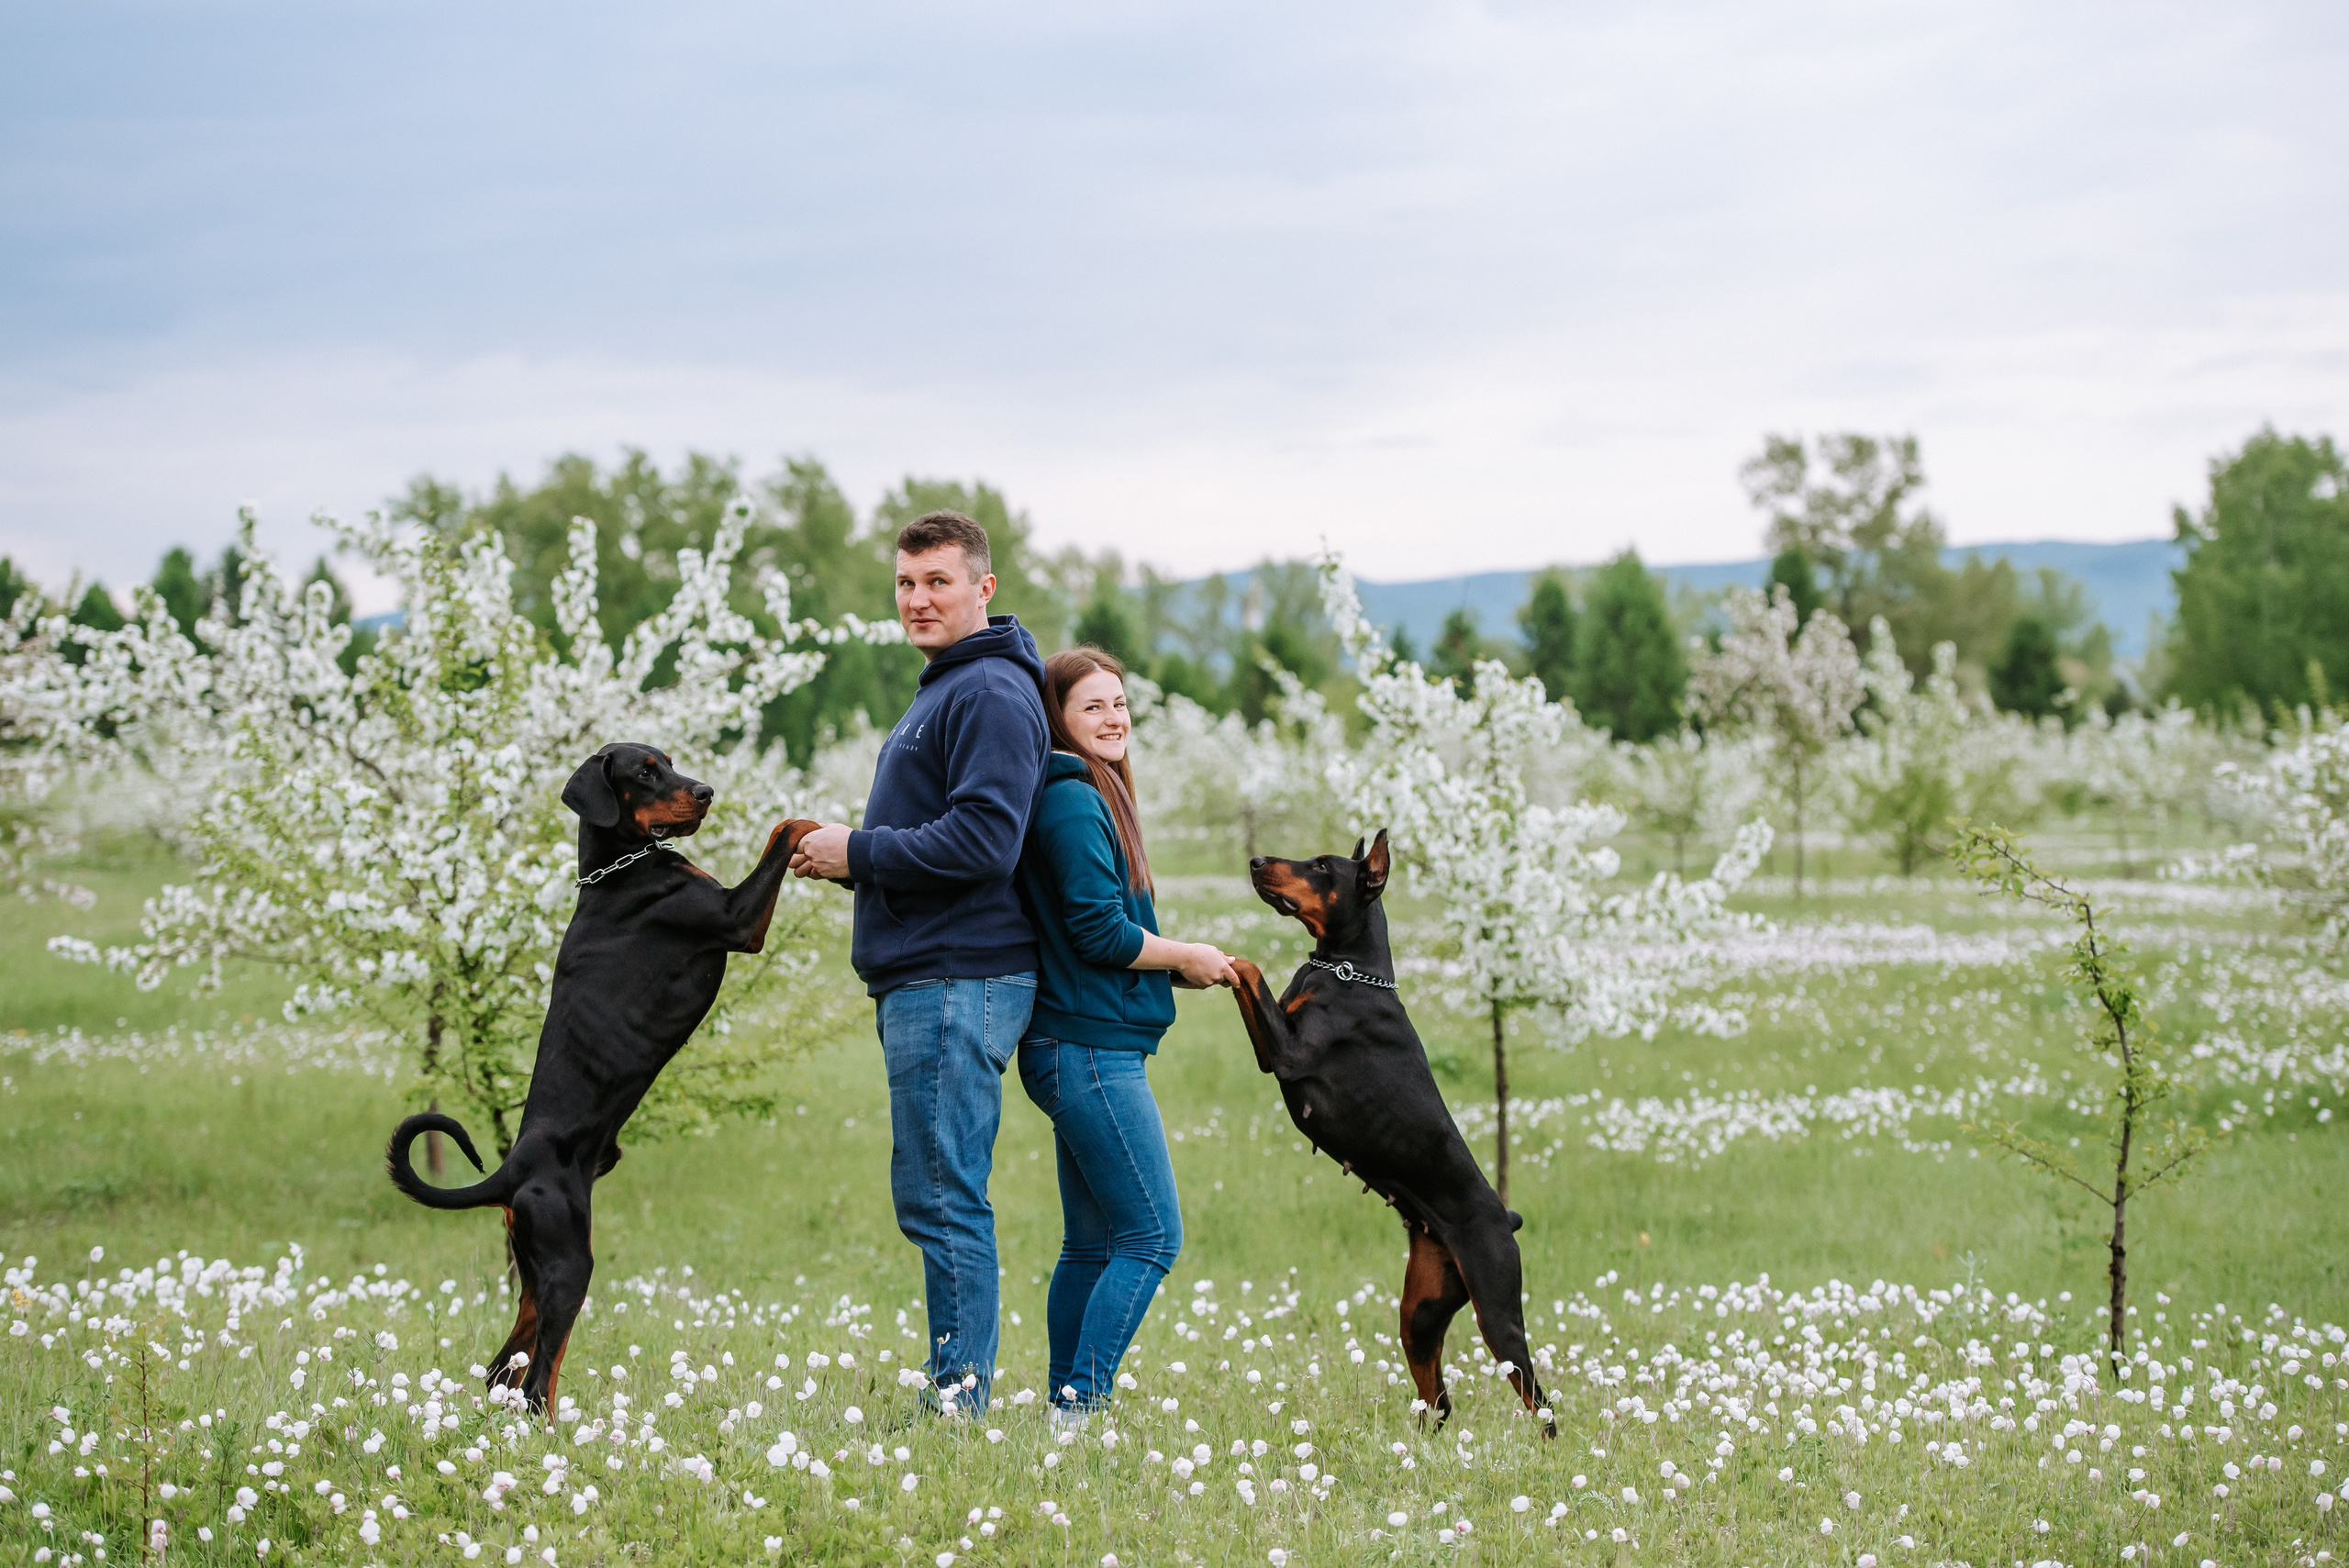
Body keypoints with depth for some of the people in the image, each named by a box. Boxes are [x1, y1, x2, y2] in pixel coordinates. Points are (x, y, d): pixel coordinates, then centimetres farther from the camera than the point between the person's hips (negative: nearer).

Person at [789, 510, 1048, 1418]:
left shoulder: (992, 695, -12)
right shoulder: (944, 689, 22)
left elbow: (983, 841, -23)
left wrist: (858, 853, -14)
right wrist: (848, 855, 10)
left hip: (957, 984, -11)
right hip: (924, 979, 11)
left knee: (942, 1200, -9)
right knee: (938, 1200, 12)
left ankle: (960, 1400, -5)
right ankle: (957, 1402, 17)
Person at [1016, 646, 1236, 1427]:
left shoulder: (1088, 796, 19)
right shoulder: (1075, 802, -12)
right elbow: (1099, 930, -18)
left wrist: (1168, 965, 10)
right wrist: (1185, 957, -4)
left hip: (1080, 1048, 10)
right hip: (1092, 1049, -10)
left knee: (1092, 1243, 11)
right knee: (1153, 1235, -10)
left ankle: (1069, 1409, 13)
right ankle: (1080, 1406, -12)